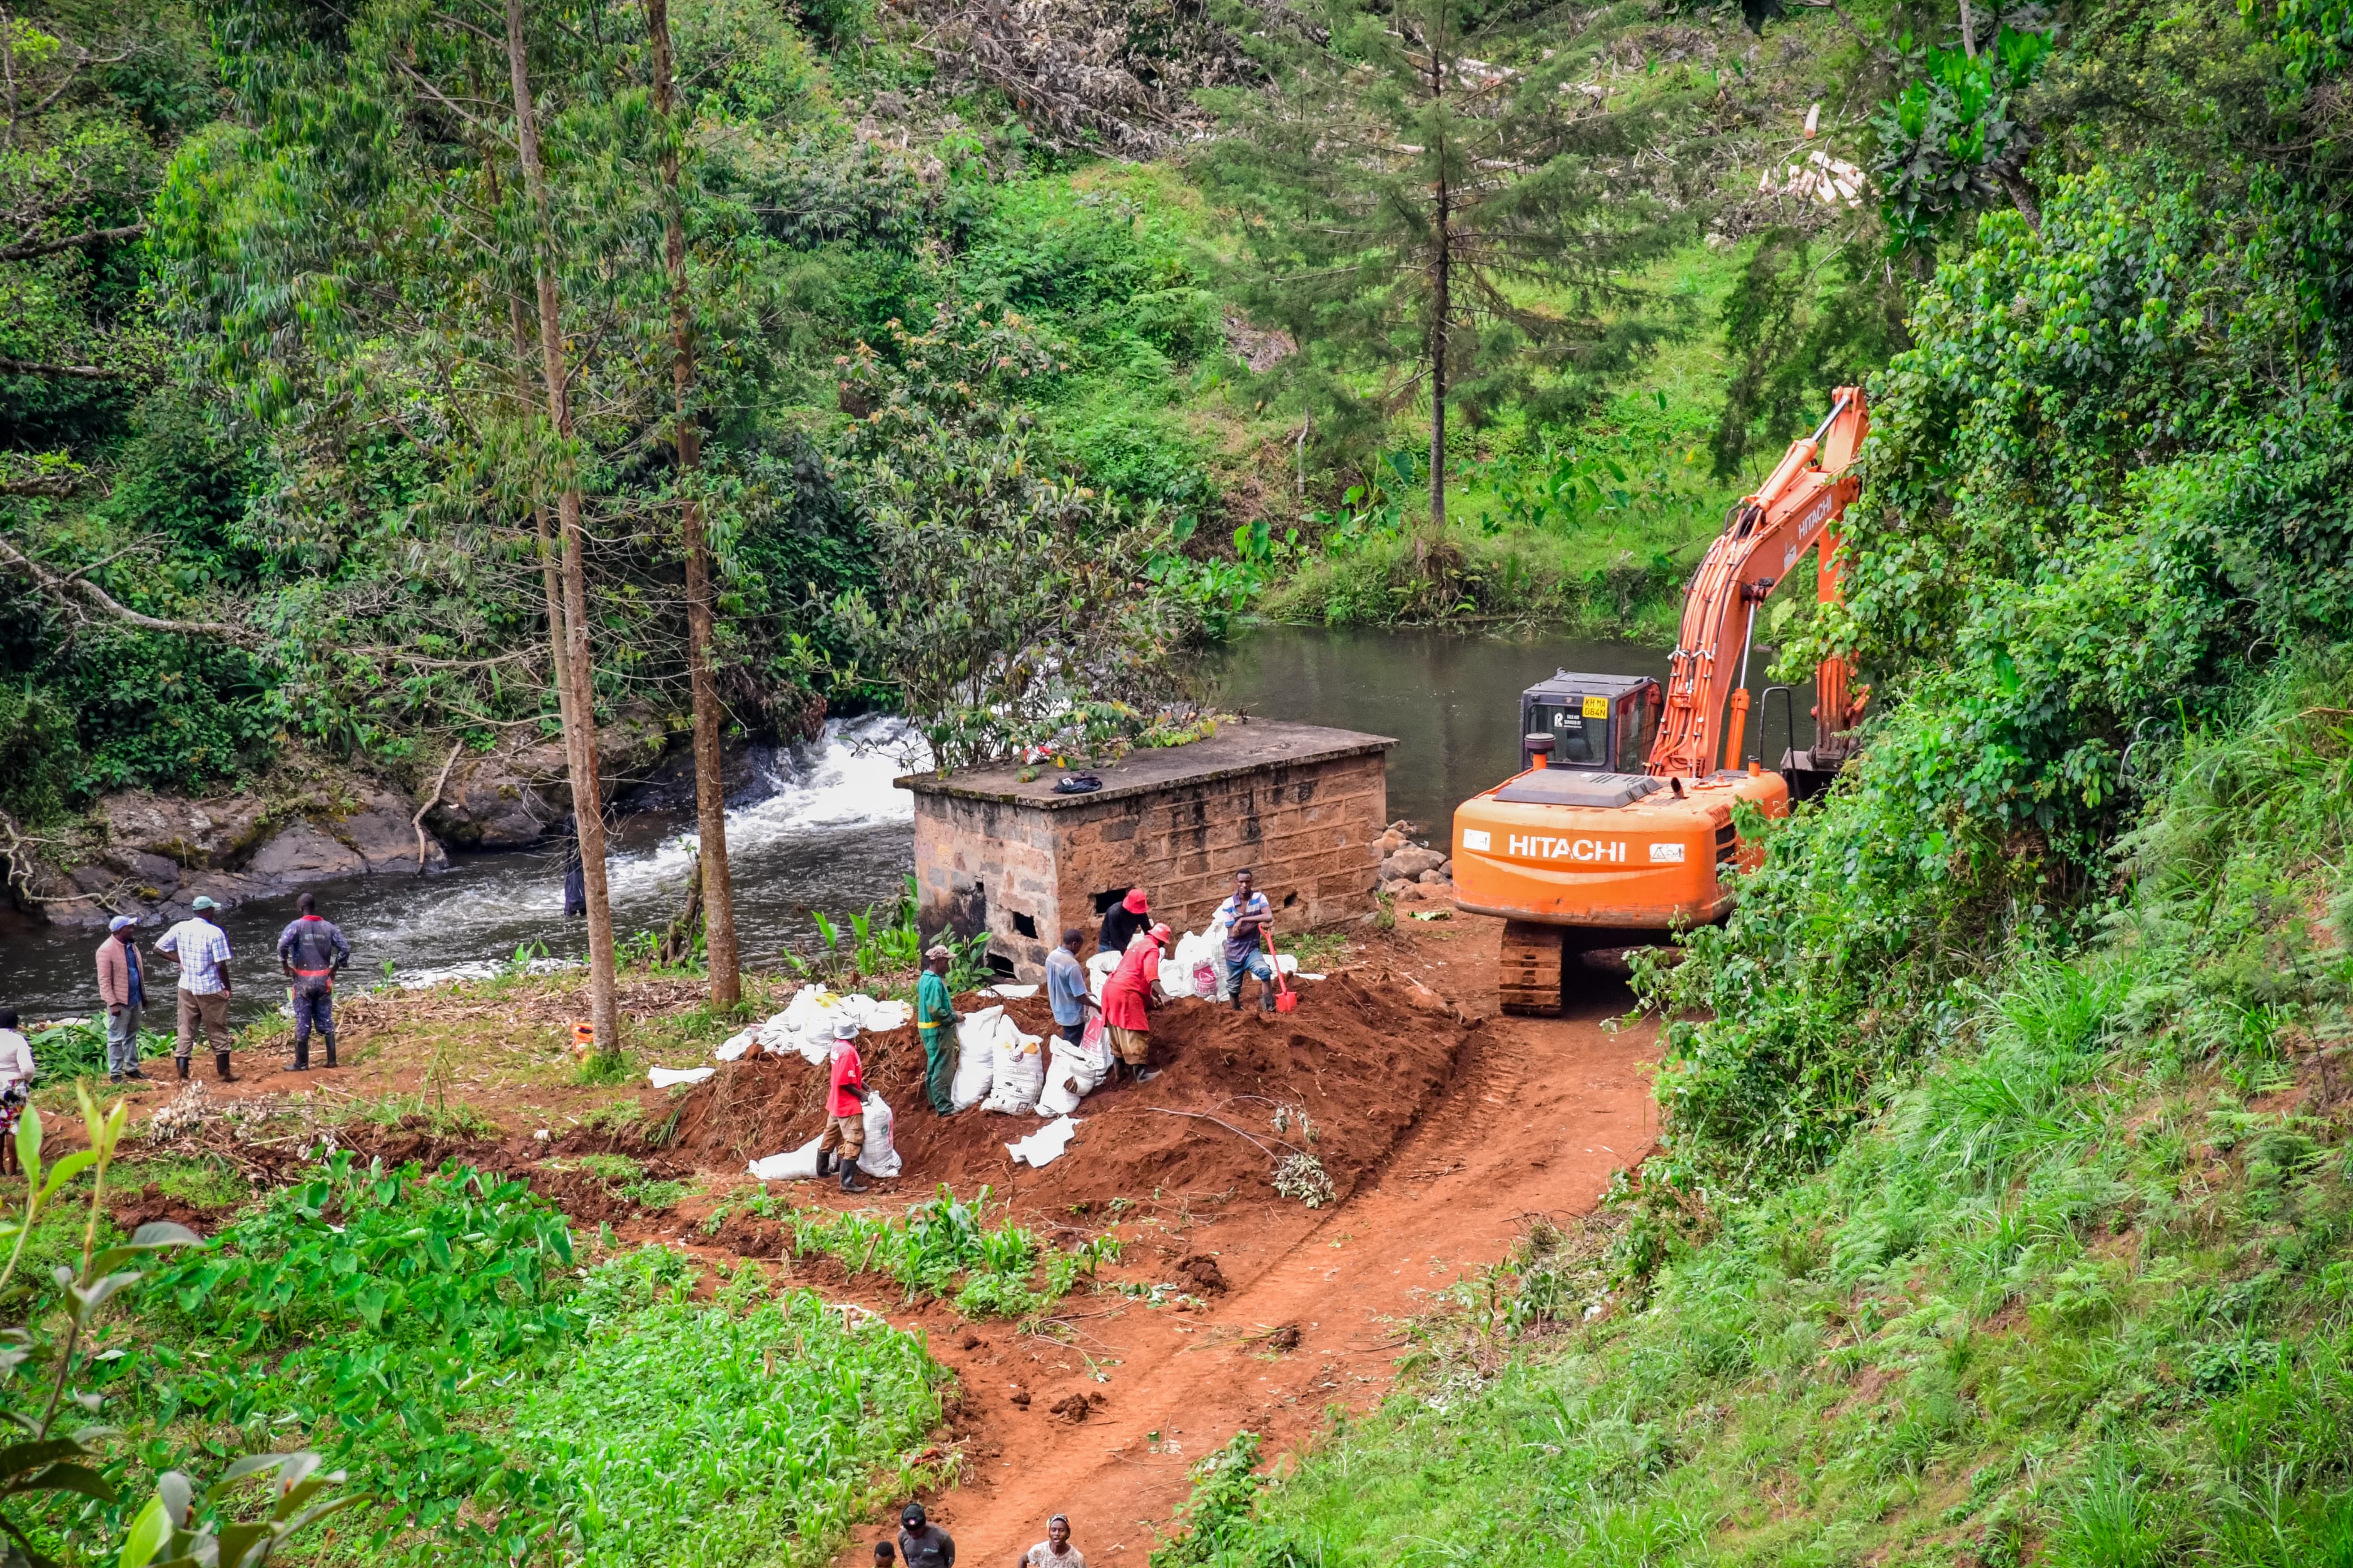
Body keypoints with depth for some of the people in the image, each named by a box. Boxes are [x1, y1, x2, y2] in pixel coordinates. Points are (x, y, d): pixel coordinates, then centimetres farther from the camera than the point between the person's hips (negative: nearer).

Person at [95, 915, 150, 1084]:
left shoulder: (131, 945, 8)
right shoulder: (106, 950, -17)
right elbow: (104, 980, -18)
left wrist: (144, 995, 18)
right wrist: (113, 1003, -22)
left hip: (135, 999, 8)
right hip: (119, 1001, -8)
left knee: (132, 1036, 16)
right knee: (117, 1038, 0)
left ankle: (132, 1068, 26)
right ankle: (115, 1074, 7)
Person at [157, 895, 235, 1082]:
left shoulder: (180, 928, -1)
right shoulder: (215, 933, -16)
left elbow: (158, 948, 4)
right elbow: (221, 965, -16)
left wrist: (180, 960, 6)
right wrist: (227, 988, -4)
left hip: (186, 988, 4)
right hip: (211, 989, -4)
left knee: (185, 1032, 8)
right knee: (218, 1032, 10)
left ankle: (183, 1077, 6)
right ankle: (225, 1073, 18)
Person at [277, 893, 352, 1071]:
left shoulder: (297, 925, -7)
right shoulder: (328, 927, 3)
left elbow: (283, 945, -23)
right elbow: (345, 948, 0)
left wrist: (285, 966, -8)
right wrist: (334, 969, 10)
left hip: (303, 981, -3)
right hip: (324, 980, 3)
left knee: (303, 1023, 3)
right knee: (326, 1021, 12)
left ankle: (302, 1064, 9)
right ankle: (331, 1060, 12)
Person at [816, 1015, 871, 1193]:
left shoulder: (838, 1046, 2)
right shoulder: (848, 1051, -25)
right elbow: (845, 1083, -24)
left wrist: (862, 1082, 4)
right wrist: (861, 1095, -13)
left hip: (836, 1102, 10)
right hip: (849, 1105, -10)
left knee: (831, 1135, 22)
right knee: (855, 1141, -8)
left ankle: (822, 1169, 37)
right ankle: (848, 1182, -12)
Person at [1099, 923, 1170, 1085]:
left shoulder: (1138, 945, 25)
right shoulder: (1152, 949, -5)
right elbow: (1151, 975, -22)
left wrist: (1151, 992, 46)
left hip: (1111, 988, 10)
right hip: (1126, 992, -10)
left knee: (1118, 1032, 16)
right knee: (1134, 1032, -8)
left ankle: (1118, 1068, 22)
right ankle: (1140, 1072, -10)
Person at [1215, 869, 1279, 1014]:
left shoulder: (1259, 898, -10)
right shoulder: (1228, 905, -12)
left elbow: (1269, 917, -29)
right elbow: (1233, 933, -18)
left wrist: (1243, 920, -30)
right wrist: (1258, 922, -22)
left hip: (1252, 950, -1)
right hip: (1234, 953, 1)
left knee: (1265, 971, -32)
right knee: (1234, 989, 14)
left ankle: (1269, 1010, -24)